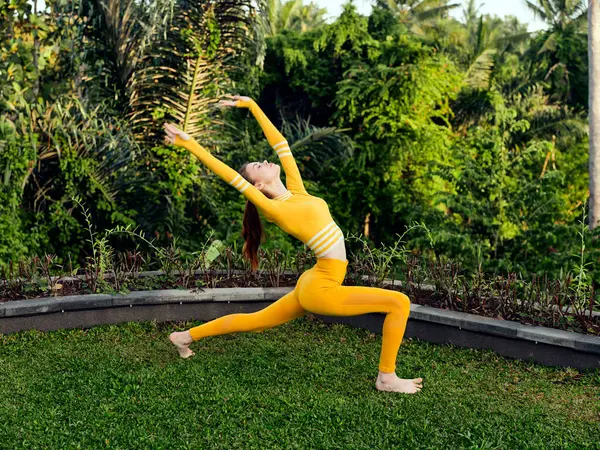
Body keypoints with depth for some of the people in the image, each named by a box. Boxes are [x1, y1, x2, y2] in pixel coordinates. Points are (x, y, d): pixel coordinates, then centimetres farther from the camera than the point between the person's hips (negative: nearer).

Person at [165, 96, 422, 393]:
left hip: (312, 287, 9)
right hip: (320, 289, -8)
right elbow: (228, 174, -19)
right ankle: (387, 378, 0)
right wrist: (190, 144, -20)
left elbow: (280, 143, 10)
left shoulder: (295, 191, 4)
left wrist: (252, 106, 16)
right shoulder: (275, 209, -16)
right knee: (399, 302, -10)